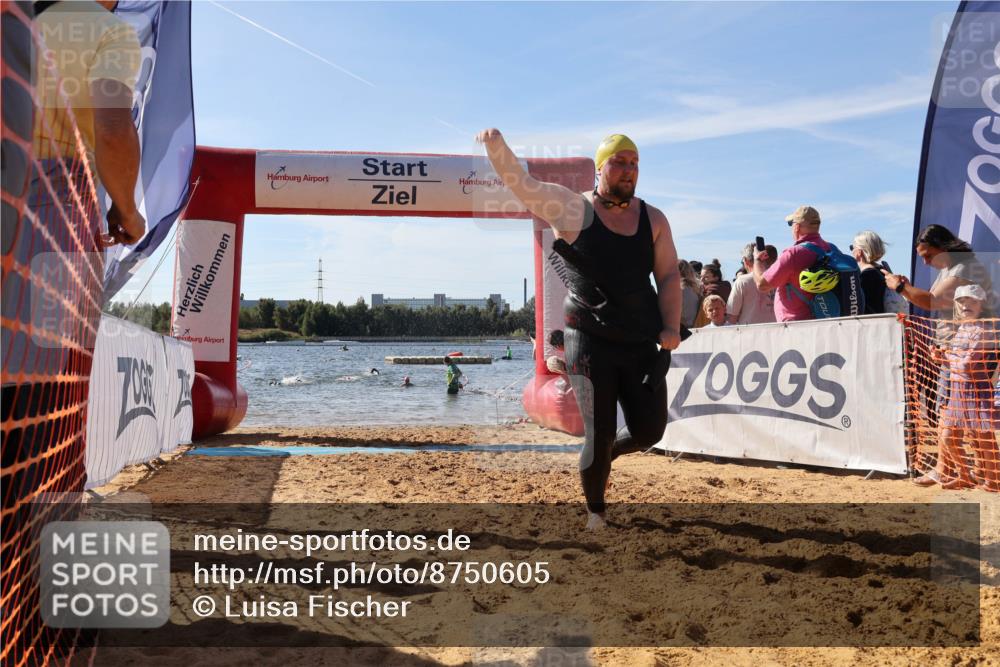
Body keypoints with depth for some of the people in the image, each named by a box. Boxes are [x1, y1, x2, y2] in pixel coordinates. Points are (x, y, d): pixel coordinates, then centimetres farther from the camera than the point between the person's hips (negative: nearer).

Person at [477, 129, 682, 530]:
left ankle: (601, 456, 39)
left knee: (649, 431, 5)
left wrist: (671, 328, -4)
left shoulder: (653, 219, 8)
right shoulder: (573, 211, -3)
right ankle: (595, 513, 21)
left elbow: (669, 276, 9)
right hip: (590, 342, -4)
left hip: (642, 344, 4)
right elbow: (519, 182, -13)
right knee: (600, 434, -3)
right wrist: (496, 146, -31)